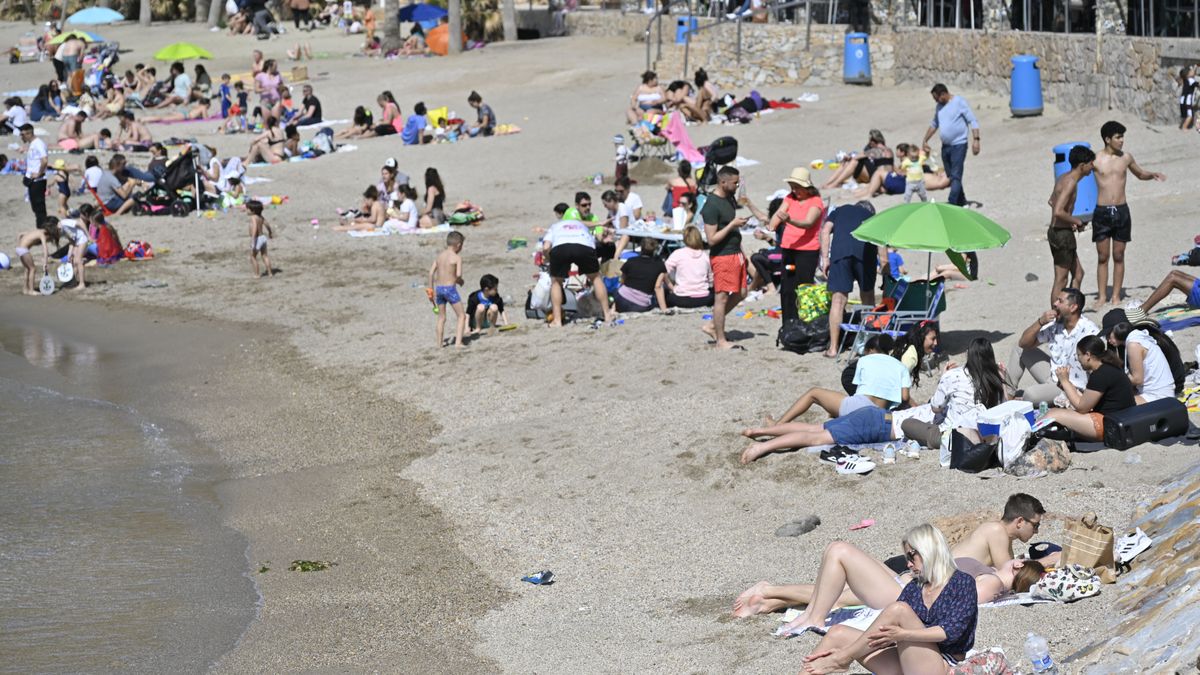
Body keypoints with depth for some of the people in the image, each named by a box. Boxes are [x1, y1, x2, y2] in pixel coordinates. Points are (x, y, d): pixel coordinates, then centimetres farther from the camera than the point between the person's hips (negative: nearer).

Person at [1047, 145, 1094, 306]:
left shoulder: (1063, 178, 9)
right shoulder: (1070, 182, -20)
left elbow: (1052, 202, 25)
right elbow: (1058, 212, -31)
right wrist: (1076, 221, -15)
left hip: (1056, 231, 10)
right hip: (1063, 234, -10)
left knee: (1078, 273, 18)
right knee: (1061, 279, -2)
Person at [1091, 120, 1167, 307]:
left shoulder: (1126, 158, 4)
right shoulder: (1095, 160, -5)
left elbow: (1140, 174, 22)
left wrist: (1152, 175, 1)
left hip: (1121, 211, 2)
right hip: (1102, 212, -2)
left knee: (1118, 256, 6)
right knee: (1102, 257, 3)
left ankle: (1116, 296, 13)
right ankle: (1102, 296, 11)